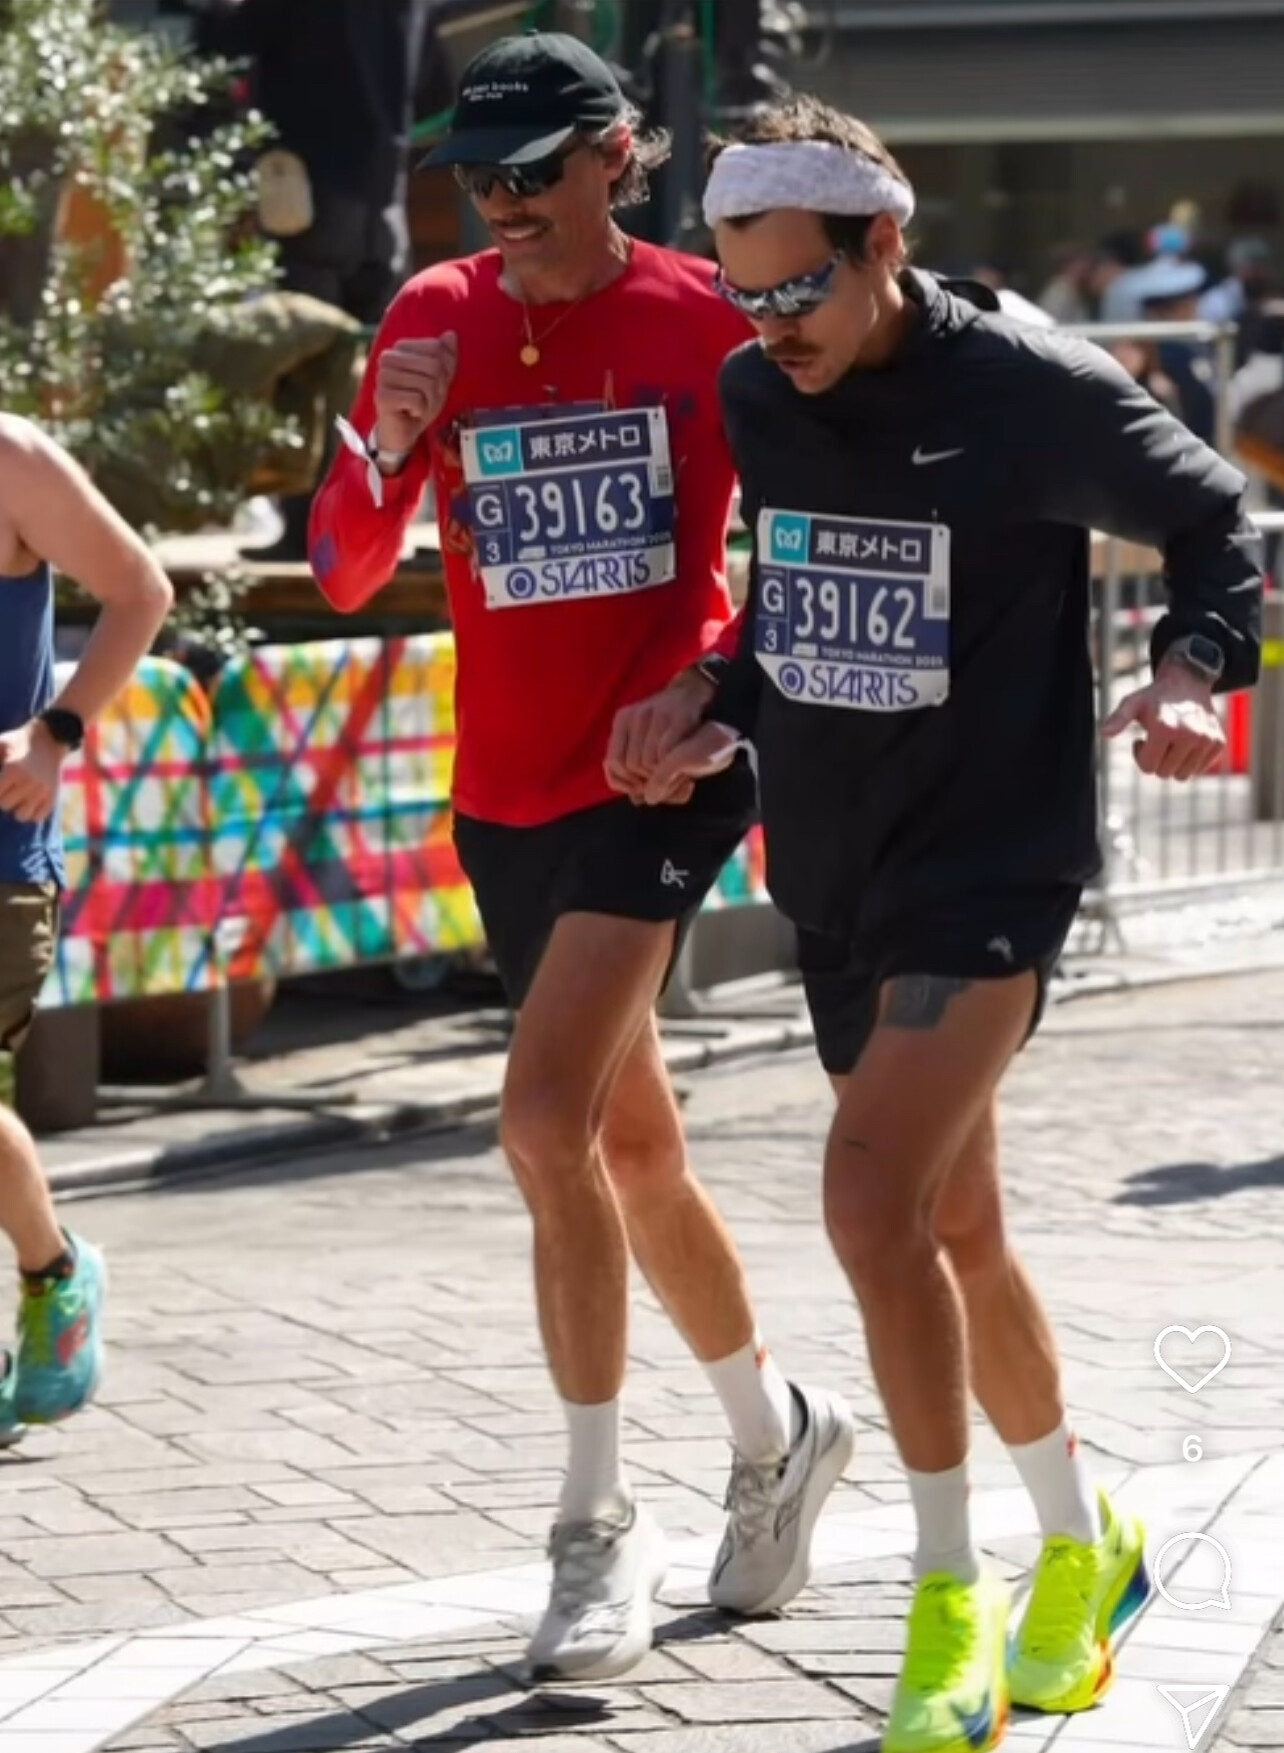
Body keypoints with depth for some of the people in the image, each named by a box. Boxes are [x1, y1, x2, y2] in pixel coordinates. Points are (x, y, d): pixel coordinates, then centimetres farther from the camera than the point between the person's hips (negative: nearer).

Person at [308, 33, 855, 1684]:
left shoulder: (707, 320, -7)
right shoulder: (434, 320, 2)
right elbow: (346, 573, 2)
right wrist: (388, 446, -16)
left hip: (657, 773, -5)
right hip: (507, 791, 5)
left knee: (549, 1115, -20)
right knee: (629, 1144, 15)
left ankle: (601, 1525, -10)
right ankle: (776, 1428, 38)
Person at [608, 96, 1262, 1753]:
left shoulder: (1032, 392, -14)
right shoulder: (752, 399, 3)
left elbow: (1212, 517, -1)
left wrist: (1191, 672, -18)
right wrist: (720, 720, 1)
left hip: (991, 868, -7)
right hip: (832, 872, 7)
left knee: (873, 1193, -22)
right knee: (954, 1229, 15)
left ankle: (948, 1597, -10)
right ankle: (1084, 1543, 34)